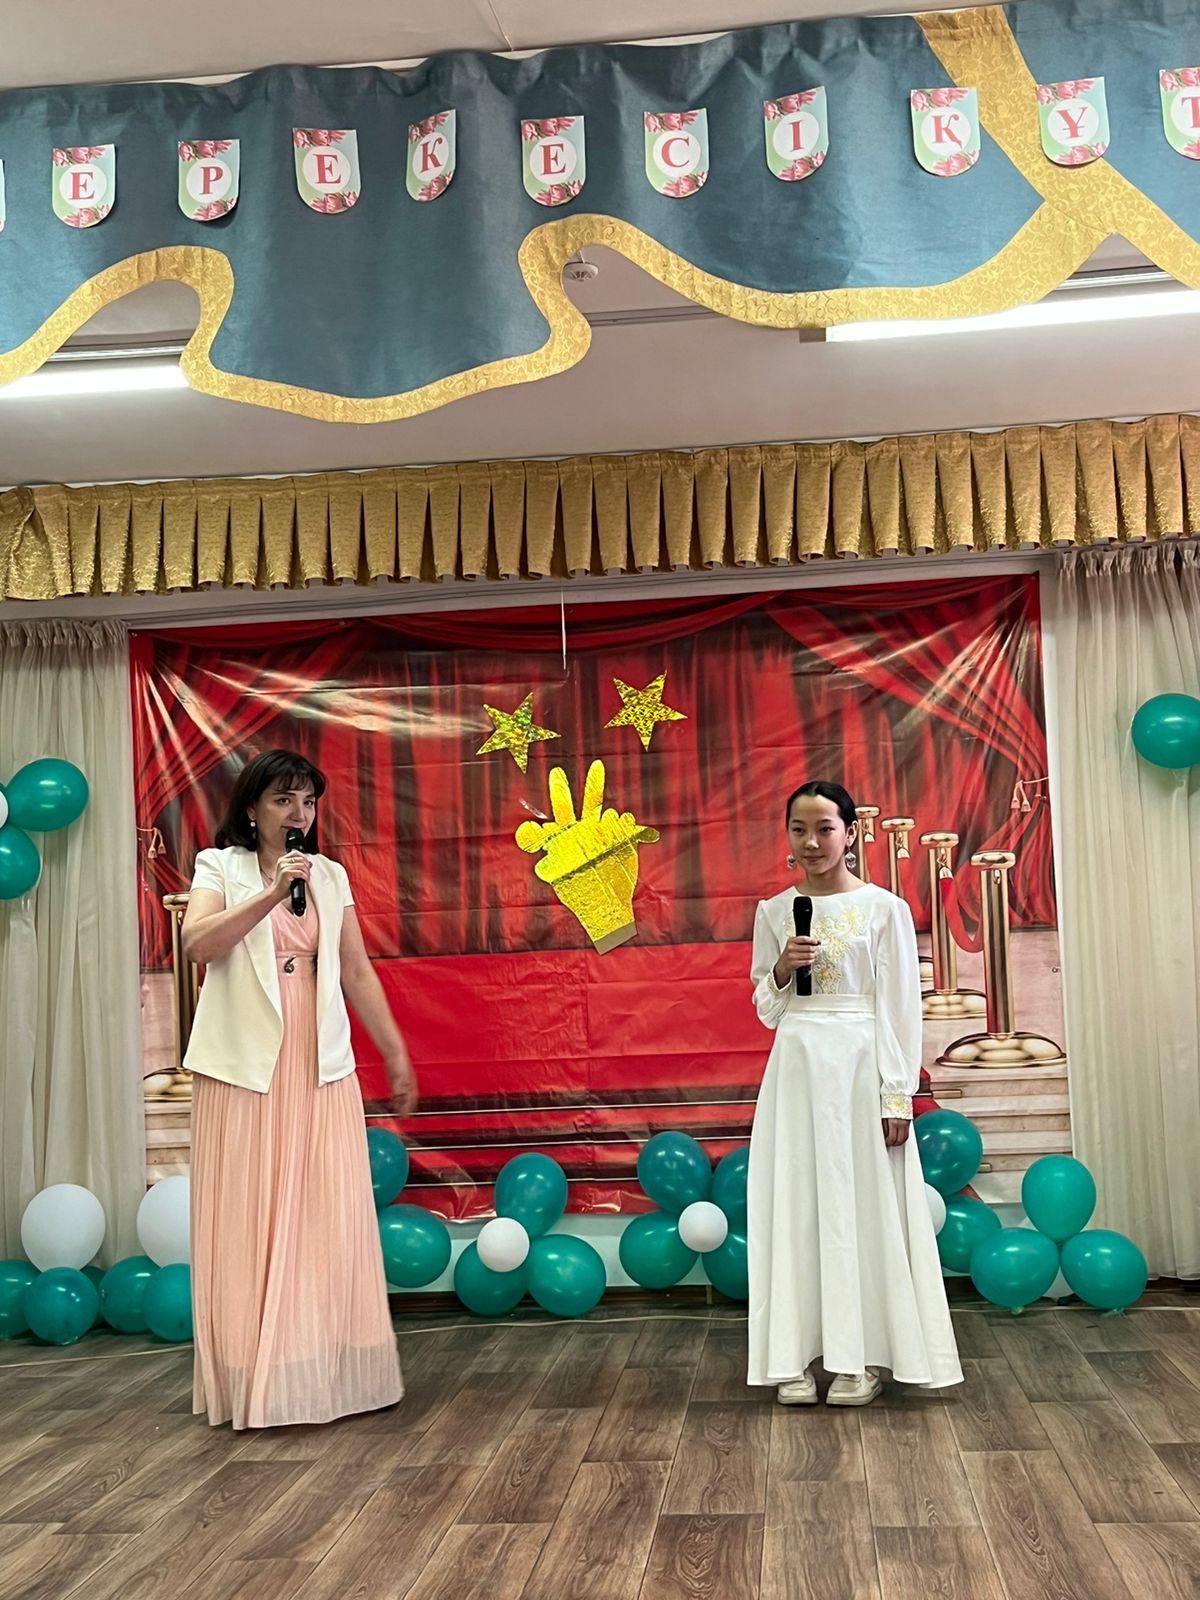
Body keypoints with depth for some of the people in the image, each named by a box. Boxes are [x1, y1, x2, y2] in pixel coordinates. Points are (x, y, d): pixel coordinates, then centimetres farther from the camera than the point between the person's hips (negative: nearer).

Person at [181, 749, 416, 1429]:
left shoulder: (330, 876, 13)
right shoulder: (220, 868, 3)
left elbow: (358, 973, 14)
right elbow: (199, 944, -15)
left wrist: (398, 1055, 13)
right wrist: (273, 892, -21)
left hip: (322, 1067, 3)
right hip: (246, 1066, -3)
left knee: (329, 1219, 2)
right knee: (250, 1220, -1)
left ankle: (330, 1372, 11)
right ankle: (257, 1380, 7)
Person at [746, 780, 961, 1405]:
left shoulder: (885, 908, -2)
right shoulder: (775, 912, 8)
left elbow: (900, 1008, -4)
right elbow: (766, 1010, 13)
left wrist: (897, 1095, -9)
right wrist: (782, 971, -7)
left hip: (860, 1066, -3)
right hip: (796, 1068, 3)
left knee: (863, 1201, 1)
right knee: (795, 1205, 4)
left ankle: (861, 1358, 10)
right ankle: (796, 1357, 11)